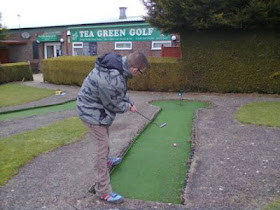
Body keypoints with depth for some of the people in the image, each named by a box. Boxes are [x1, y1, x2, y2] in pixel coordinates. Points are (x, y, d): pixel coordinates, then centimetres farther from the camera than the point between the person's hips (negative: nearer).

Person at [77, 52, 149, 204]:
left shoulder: (119, 62, -9)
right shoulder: (111, 80, -37)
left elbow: (122, 89, 8)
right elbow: (114, 105, -21)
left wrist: (129, 103, 3)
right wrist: (127, 106, -2)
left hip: (98, 106, 10)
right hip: (93, 111, -10)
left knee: (104, 138, 30)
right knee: (101, 148, -4)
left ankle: (105, 160, 57)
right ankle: (103, 191, 8)